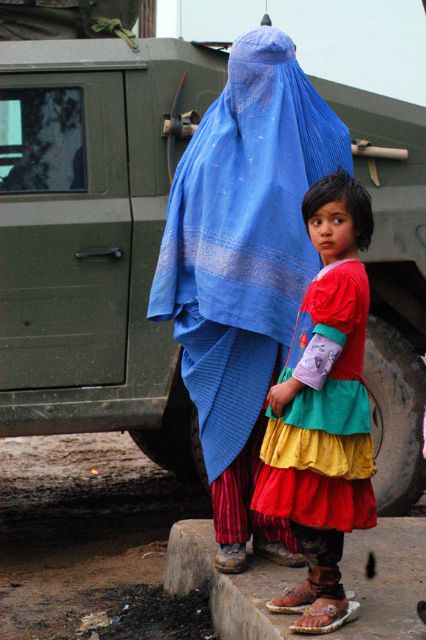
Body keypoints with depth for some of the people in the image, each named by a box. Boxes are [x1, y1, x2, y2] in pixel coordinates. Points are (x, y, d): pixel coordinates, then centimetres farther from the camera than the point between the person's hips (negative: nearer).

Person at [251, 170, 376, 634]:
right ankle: (317, 582, 25)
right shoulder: (333, 275, 17)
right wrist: (289, 386, 16)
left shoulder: (343, 277, -15)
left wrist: (293, 384, -15)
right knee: (304, 502, 15)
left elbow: (327, 344, -20)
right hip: (310, 403, 10)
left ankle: (333, 598, -4)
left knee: (313, 503, -8)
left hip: (325, 405, -10)